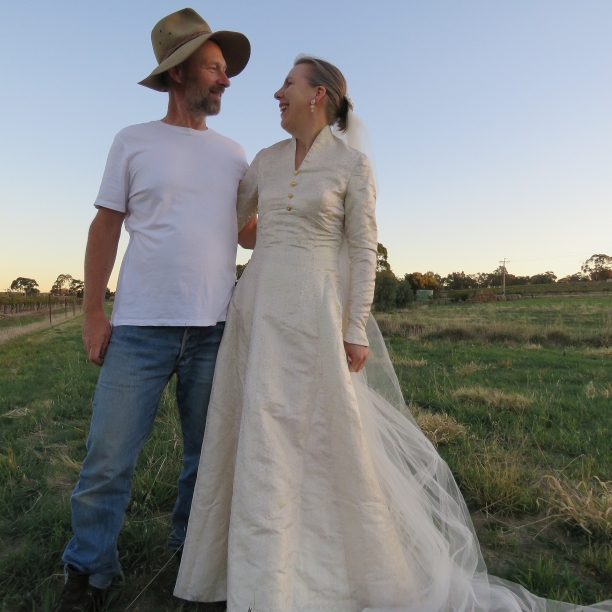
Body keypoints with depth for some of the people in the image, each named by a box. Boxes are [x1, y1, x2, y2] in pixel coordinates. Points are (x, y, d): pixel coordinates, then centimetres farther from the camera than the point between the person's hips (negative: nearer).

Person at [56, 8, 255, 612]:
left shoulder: (233, 154, 15)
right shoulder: (133, 141, 7)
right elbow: (105, 227, 6)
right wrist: (92, 312, -1)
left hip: (215, 329, 3)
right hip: (140, 328, -2)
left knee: (207, 455, 11)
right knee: (108, 460, 1)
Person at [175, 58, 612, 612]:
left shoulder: (353, 165, -1)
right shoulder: (265, 161, 14)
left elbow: (363, 251, -6)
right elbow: (230, 220, 26)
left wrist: (357, 330, -11)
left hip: (314, 310, -5)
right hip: (259, 306, 6)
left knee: (332, 436, 0)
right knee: (259, 436, 9)